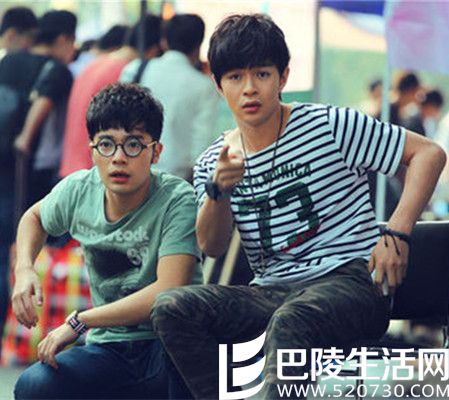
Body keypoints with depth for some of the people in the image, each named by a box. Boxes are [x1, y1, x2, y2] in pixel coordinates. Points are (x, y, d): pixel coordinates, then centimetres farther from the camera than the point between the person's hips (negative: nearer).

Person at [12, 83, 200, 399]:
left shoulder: (178, 201, -16)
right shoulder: (78, 190, 0)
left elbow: (168, 292, -27)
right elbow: (35, 217, 25)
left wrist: (79, 322, -21)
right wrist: (24, 269, 3)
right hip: (109, 350, 4)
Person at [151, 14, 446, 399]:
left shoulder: (330, 126, -1)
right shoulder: (213, 162, 11)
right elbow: (212, 247, -2)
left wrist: (395, 234, -11)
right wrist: (219, 190, -22)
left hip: (348, 280, -5)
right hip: (271, 293, 5)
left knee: (290, 321, -40)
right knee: (171, 307, -21)